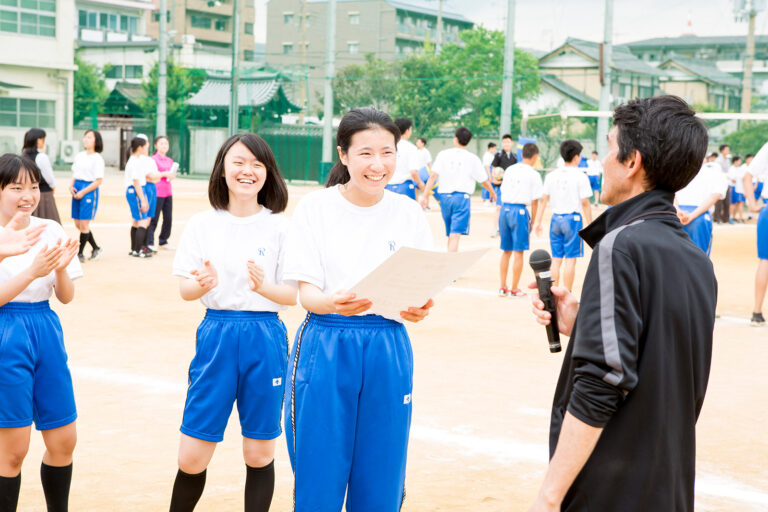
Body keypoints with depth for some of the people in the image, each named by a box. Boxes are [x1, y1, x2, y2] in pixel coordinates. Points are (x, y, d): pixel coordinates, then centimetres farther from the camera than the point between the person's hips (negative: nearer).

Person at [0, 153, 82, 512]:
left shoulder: (51, 231, 4)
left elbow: (66, 297, 5)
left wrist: (60, 269, -15)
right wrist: (33, 271, -25)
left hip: (47, 332, 5)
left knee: (63, 441, 9)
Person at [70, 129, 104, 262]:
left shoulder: (97, 159, -8)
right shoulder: (79, 156, 12)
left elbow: (98, 181, -11)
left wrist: (83, 192, -14)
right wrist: (71, 186, 1)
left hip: (89, 191, -7)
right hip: (77, 191, 7)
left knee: (84, 224, -6)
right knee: (78, 224, 8)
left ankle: (80, 254, 3)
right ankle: (95, 248, 22)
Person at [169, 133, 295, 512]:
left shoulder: (279, 226, 0)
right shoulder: (202, 225, 4)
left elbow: (292, 296, -2)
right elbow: (184, 289, 3)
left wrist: (263, 286, -23)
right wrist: (202, 284, -20)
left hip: (265, 339, -1)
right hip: (216, 335, 1)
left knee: (259, 454, 6)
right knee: (192, 456, 1)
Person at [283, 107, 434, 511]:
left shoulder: (408, 213, 4)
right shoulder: (315, 208, -2)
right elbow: (306, 292, -6)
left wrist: (417, 309, -20)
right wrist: (333, 303, -29)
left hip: (387, 351, 2)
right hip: (325, 349, -2)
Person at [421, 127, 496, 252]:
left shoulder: (443, 154, 4)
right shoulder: (472, 158, 0)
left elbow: (433, 176, -3)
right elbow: (484, 181, 8)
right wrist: (492, 192, 27)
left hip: (444, 196, 3)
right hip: (461, 196, -3)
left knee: (450, 234, 18)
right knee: (455, 235, -10)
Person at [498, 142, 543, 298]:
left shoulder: (509, 170, 11)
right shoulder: (533, 174, -4)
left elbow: (502, 194, 14)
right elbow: (534, 202, -5)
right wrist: (533, 221, 3)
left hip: (505, 209, 5)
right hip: (520, 211, -5)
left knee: (506, 251, 14)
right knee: (518, 252, 2)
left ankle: (502, 288, 18)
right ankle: (514, 289, 6)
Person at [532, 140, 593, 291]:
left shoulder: (551, 176, 6)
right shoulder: (580, 176, -7)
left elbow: (543, 200, 7)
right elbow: (585, 203, -8)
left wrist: (538, 222, 12)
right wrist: (590, 225, -2)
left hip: (556, 218, 5)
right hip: (572, 218, -4)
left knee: (556, 259, 9)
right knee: (570, 259, 0)